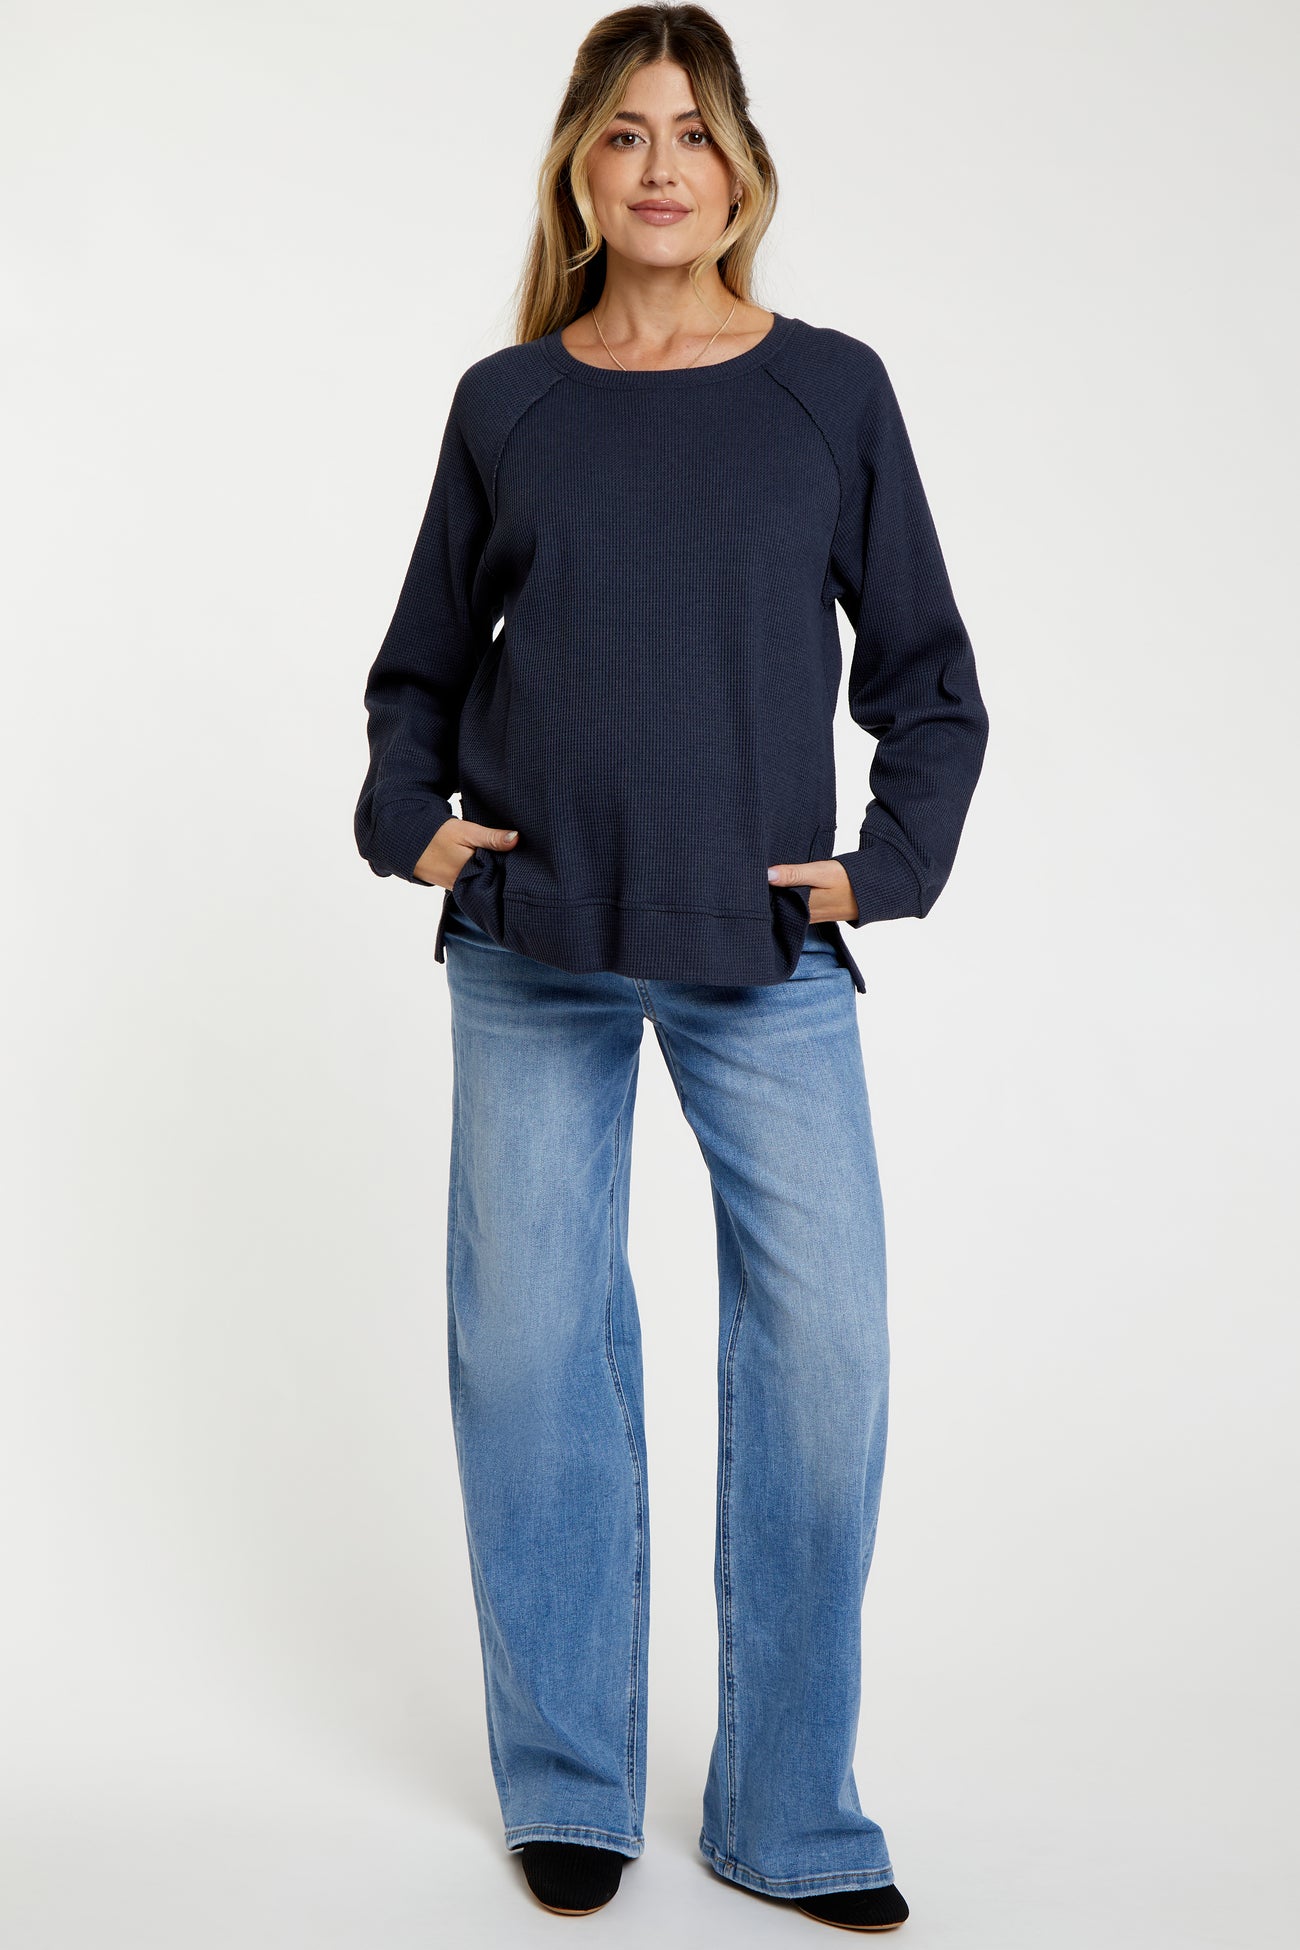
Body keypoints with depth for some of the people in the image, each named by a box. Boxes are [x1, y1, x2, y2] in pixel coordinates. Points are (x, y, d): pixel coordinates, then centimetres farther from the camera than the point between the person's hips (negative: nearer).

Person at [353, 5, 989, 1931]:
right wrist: (407, 819, 1)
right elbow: (421, 665, 17)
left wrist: (887, 865, -3)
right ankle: (569, 1786, 23)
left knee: (825, 1353, -4)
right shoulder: (505, 405, 7)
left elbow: (928, 676, 10)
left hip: (766, 958, -1)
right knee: (529, 1348, 4)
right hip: (532, 952, 1)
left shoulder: (831, 390, 5)